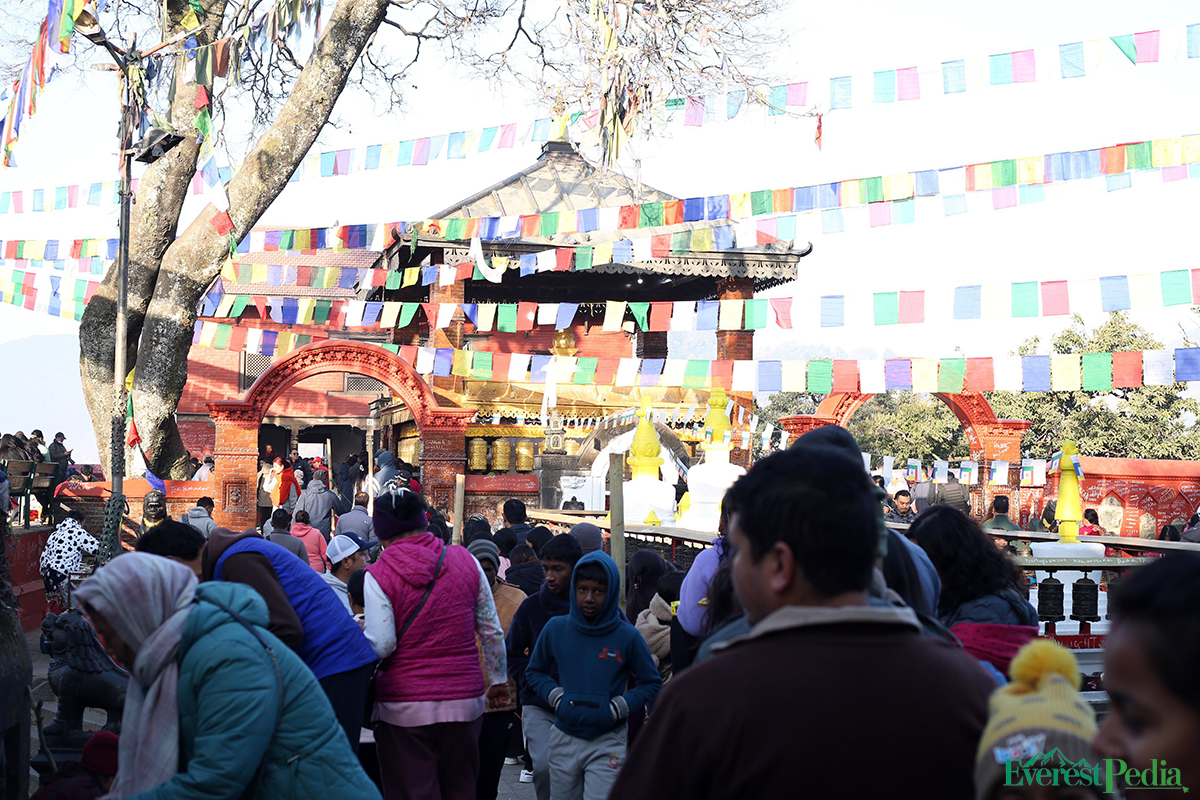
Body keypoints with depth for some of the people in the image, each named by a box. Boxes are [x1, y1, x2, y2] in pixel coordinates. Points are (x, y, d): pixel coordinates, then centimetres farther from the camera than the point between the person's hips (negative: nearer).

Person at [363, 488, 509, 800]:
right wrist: (498, 680, 19)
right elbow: (492, 631, 7)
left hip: (403, 708, -3)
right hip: (465, 700, 3)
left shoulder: (378, 575, -8)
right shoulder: (465, 560, 2)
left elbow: (381, 646, -14)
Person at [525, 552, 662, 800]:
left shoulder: (627, 636, -5)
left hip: (608, 742, -3)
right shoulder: (556, 628, 0)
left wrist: (619, 707, -9)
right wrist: (555, 696, -3)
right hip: (564, 739, 3)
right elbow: (534, 671, 14)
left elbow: (652, 684, 4)